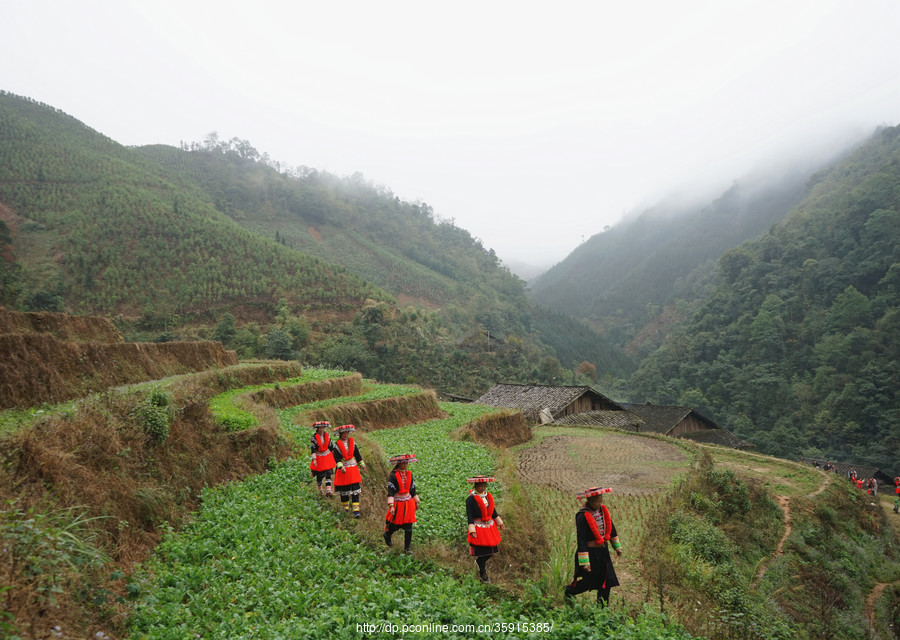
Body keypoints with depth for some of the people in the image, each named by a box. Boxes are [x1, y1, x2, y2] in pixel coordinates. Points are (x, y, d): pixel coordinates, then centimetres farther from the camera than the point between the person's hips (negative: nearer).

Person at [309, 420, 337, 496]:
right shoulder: (314, 437, -11)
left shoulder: (327, 435, 0)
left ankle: (328, 490, -7)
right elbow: (312, 449, -15)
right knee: (319, 475, 7)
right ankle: (320, 489, 32)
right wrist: (314, 459, -23)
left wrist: (333, 456, 19)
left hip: (327, 456, 2)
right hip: (318, 457, -2)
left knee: (328, 474, -6)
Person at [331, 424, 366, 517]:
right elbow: (336, 458, -13)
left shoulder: (352, 442, 8)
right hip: (343, 469, -2)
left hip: (353, 469, 3)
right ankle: (345, 508, 25)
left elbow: (357, 454, 15)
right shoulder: (337, 445, -5)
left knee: (355, 490, -4)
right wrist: (341, 467, -26)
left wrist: (362, 464, 18)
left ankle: (356, 510, -5)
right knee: (344, 491, 7)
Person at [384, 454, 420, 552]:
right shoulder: (393, 475, -14)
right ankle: (387, 535, 40)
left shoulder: (409, 474, 4)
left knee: (408, 527, 4)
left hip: (408, 503, 5)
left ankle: (407, 548, 15)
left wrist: (416, 501, 18)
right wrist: (391, 506, -23)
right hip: (397, 504, -5)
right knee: (395, 525, 8)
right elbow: (390, 491, -17)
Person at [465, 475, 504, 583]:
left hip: (490, 527, 7)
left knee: (491, 549, 10)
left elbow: (493, 510, 17)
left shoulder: (487, 496, 6)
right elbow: (469, 516, -19)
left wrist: (499, 522, 20)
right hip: (478, 528, -7)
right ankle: (482, 574, 20)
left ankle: (480, 563, 38)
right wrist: (472, 530, -25)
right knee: (481, 551, 1)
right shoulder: (470, 499, -15)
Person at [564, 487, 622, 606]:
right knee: (584, 582, 6)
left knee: (606, 581, 9)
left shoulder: (603, 510, 0)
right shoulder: (582, 516, -22)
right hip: (590, 552, -6)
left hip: (603, 551, 7)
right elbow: (581, 541, -21)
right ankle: (568, 592, 34)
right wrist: (584, 562, -21)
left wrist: (617, 547, 20)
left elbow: (611, 529, 15)